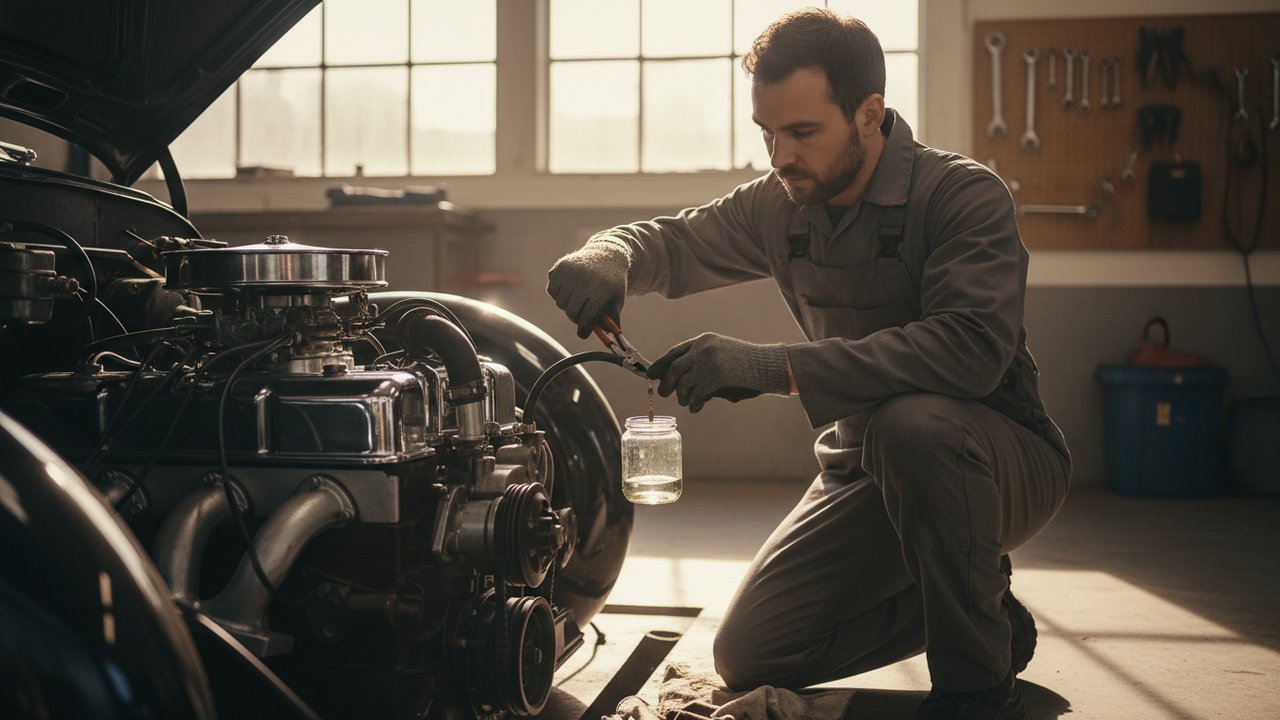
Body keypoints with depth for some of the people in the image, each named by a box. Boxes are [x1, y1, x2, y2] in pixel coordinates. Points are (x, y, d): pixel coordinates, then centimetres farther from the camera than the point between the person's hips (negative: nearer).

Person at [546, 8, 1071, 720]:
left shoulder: (964, 194, -20)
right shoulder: (781, 206, -1)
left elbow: (972, 348, -36)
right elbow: (674, 242, 11)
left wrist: (774, 366, -43)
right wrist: (611, 255, -16)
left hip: (1004, 456, -6)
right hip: (867, 471, 6)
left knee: (911, 425, -40)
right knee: (748, 655, -2)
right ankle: (980, 603, 17)